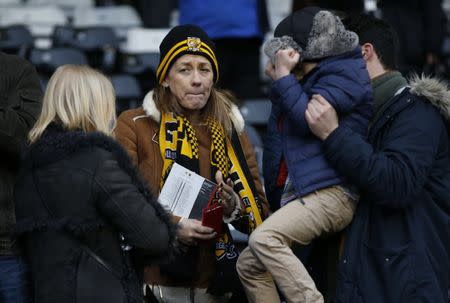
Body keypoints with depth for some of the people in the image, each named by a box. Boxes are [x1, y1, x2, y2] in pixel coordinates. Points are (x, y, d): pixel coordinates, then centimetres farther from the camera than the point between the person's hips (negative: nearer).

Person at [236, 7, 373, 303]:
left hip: (331, 193, -11)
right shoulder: (312, 78, 23)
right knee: (249, 265, 9)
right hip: (299, 194, 11)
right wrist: (279, 81, 17)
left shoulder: (345, 73, -7)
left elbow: (308, 119, -17)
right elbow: (282, 128, 28)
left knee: (264, 239, -31)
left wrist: (284, 77, -7)